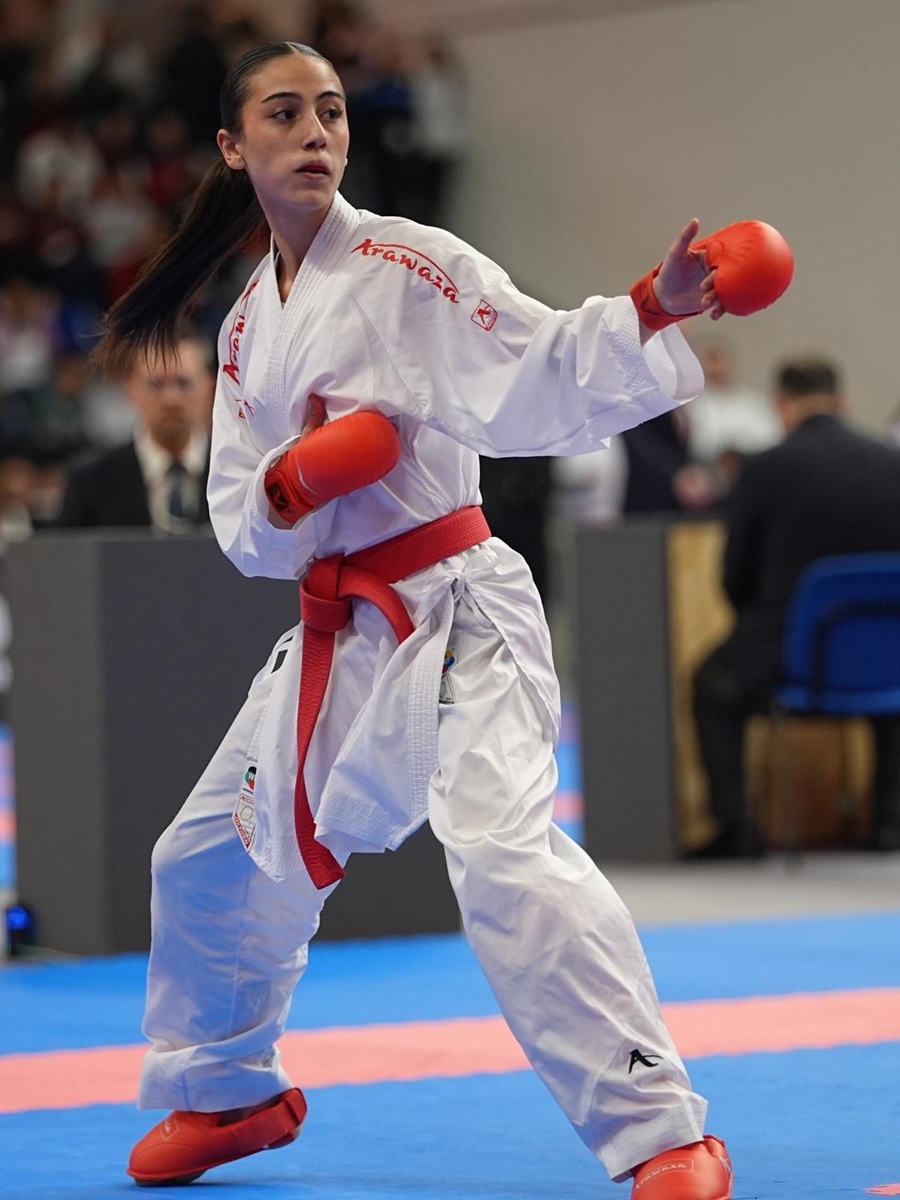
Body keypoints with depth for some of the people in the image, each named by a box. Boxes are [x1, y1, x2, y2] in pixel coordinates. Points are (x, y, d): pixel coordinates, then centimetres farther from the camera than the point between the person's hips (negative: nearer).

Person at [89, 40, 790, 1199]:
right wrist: (288, 483, -11)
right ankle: (225, 1094, 42)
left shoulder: (408, 266, -8)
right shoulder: (251, 322, 11)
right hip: (335, 635, 7)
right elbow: (241, 528, 12)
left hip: (453, 613, -7)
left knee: (505, 856, -28)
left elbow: (543, 373, -22)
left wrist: (654, 308, -40)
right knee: (206, 862, 17)